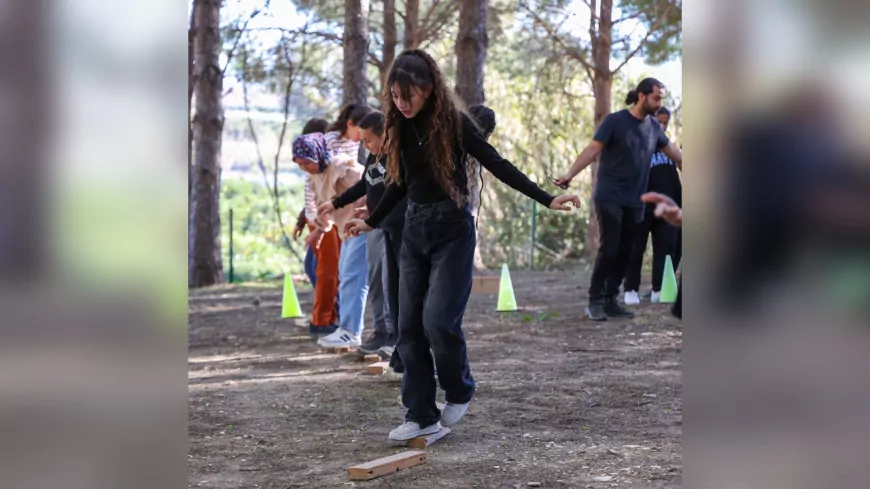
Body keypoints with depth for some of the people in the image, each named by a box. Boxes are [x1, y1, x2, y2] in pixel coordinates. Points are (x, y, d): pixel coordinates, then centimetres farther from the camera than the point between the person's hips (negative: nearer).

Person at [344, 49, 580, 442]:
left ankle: (460, 392, 13)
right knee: (410, 326, 1)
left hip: (452, 230, -6)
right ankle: (421, 415, 8)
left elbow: (498, 166, -11)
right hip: (414, 230, 6)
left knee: (438, 320, -14)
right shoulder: (400, 127, 4)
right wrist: (372, 222, 27)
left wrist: (547, 200, -17)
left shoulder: (454, 122, -12)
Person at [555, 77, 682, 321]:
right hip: (609, 198, -5)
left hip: (634, 201, 6)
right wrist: (570, 174, -23)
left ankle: (611, 300, 12)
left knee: (624, 253, 5)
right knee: (609, 249, -11)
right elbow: (592, 149, -13)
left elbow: (673, 152, 20)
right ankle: (595, 301, -2)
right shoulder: (615, 121, -8)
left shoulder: (654, 127, 9)